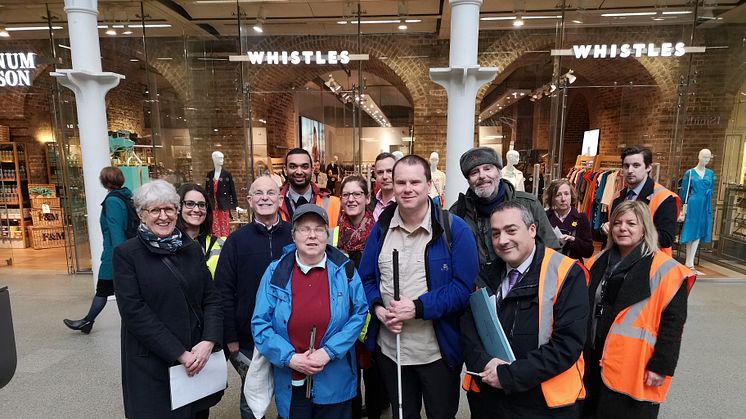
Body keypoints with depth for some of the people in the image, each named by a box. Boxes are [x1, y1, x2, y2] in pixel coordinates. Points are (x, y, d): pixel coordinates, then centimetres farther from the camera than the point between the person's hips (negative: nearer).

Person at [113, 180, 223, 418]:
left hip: (199, 358, 4)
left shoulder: (192, 249, 4)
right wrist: (180, 354, -16)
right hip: (152, 365, -3)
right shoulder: (126, 254, -7)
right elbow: (134, 311, -14)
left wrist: (209, 342, -13)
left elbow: (211, 298, 3)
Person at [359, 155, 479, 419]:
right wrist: (378, 308, -13)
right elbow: (366, 278, 5)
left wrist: (419, 307, -24)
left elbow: (464, 286, -16)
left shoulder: (454, 229, -13)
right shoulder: (381, 228, 0)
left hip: (438, 351, -3)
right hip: (388, 348, 3)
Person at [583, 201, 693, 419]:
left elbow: (673, 322, -13)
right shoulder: (599, 262, 6)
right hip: (594, 361, 6)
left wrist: (661, 366, -14)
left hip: (633, 370, -5)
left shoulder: (664, 270, -11)